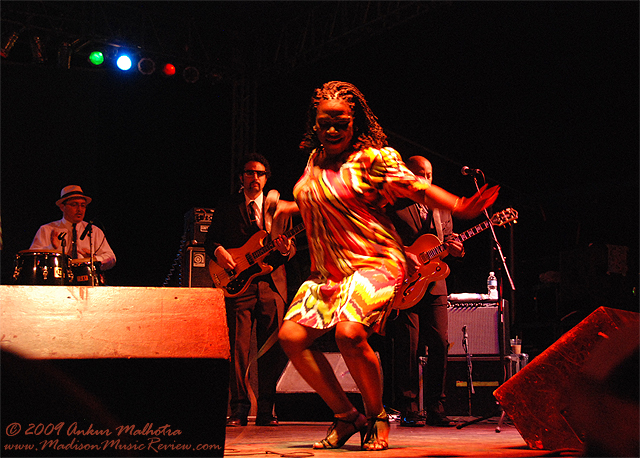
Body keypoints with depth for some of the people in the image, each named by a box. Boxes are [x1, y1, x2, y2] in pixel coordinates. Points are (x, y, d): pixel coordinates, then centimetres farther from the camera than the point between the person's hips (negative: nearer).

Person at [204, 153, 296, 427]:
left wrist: (286, 249, -9)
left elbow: (292, 244, 13)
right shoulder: (227, 209, 12)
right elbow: (210, 239, 14)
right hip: (238, 283, -1)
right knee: (238, 348, -5)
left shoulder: (278, 207, 15)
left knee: (271, 349, 0)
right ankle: (239, 409, 3)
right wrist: (218, 251, -8)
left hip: (272, 284, 1)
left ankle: (265, 411, 7)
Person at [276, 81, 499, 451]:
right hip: (328, 269, 7)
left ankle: (376, 416, -2)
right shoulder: (316, 158, 14)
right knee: (292, 336, -9)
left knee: (349, 332, -30)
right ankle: (346, 416, 6)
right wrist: (285, 208, 21)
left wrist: (459, 208, -25)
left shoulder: (373, 157, -7)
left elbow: (417, 186, -12)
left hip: (375, 262, -7)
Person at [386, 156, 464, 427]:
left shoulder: (441, 209, 19)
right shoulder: (392, 207, 2)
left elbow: (448, 240, 17)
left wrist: (455, 249, -6)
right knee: (408, 347, -7)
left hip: (435, 286, 5)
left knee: (440, 344, -1)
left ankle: (436, 410, 7)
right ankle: (408, 411, 2)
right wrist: (403, 254, -20)